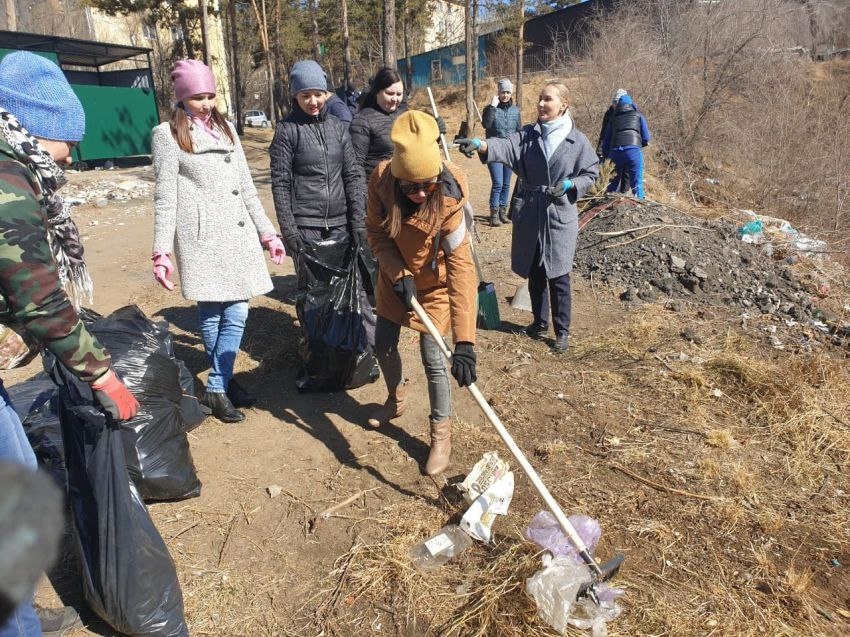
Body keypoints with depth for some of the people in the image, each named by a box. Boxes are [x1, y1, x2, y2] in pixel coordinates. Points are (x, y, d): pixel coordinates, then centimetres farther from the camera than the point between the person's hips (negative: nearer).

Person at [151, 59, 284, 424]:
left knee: (236, 314, 2)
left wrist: (267, 232, 15)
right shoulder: (168, 135, 1)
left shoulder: (226, 129, 17)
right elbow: (165, 198, -3)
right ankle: (219, 386, 14)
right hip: (203, 239, -5)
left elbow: (247, 187, 18)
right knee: (211, 314, -1)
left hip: (238, 236, 5)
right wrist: (162, 252, -10)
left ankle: (219, 385, 16)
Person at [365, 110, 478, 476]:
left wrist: (465, 341, -45)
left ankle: (441, 435, 20)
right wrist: (398, 273, -28)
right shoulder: (381, 180, -25)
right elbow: (376, 233, -11)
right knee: (383, 346, 16)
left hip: (434, 283, -4)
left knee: (433, 359, -3)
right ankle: (396, 400, 47)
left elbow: (462, 267, -39)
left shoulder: (449, 199, -34)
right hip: (394, 276, 4)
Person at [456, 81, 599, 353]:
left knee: (558, 276, 0)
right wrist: (479, 144, -38)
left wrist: (569, 185, -14)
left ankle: (562, 331, 14)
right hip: (529, 214, 3)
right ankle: (539, 321, 30)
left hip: (560, 215, -3)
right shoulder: (527, 134, 2)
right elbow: (506, 146, -17)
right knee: (534, 272, 12)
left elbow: (590, 173, 6)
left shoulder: (577, 140, -2)